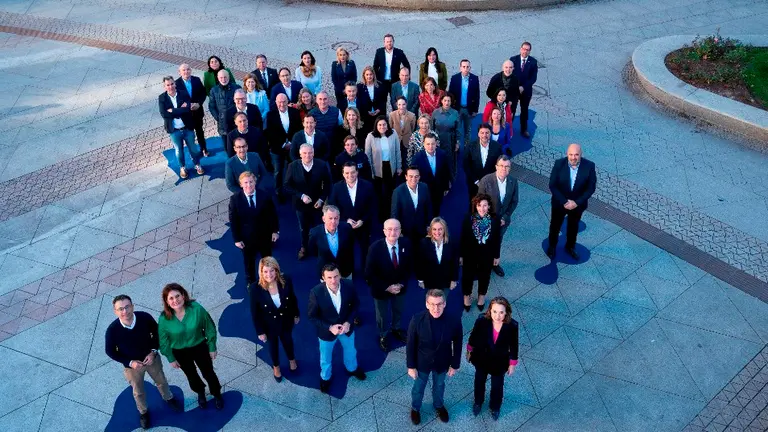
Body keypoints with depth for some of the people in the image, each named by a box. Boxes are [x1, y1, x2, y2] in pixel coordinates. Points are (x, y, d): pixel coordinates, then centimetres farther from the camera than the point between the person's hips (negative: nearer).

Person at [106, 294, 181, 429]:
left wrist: (153, 352, -20)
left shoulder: (145, 317, -29)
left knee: (161, 382, 27)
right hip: (131, 365, -1)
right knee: (138, 392, 25)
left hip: (152, 358, 1)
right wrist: (130, 362, -22)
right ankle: (143, 412, 55)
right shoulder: (112, 330, -31)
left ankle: (168, 399, 60)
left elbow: (157, 333, -9)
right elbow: (110, 351, -13)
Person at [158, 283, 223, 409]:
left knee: (208, 373, 18)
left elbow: (209, 328, -14)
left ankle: (217, 394, 49)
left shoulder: (197, 309, -28)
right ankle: (200, 393, 58)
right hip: (180, 352, 1)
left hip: (200, 347, -1)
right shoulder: (164, 319, -25)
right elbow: (164, 341, -8)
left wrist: (212, 348, -6)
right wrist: (171, 359, 0)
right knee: (191, 376, 27)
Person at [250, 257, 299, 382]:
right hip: (269, 325, -2)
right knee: (273, 345, 28)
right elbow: (255, 313, -18)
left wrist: (296, 314, 6)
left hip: (286, 320, 2)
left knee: (287, 340, 31)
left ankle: (291, 359, 64)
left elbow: (293, 298, -8)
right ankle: (276, 367, 59)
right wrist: (260, 331, -9)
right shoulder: (255, 289, -33)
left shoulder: (286, 280, -28)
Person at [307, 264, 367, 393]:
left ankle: (352, 368, 63)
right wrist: (329, 327, -25)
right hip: (327, 331, -2)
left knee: (350, 350, 30)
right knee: (325, 357, 25)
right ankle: (325, 377, 57)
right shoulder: (316, 292, -33)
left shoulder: (348, 286, -26)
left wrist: (349, 322, -18)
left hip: (346, 327, 2)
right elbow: (311, 316, -19)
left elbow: (355, 304, -7)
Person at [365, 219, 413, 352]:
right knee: (382, 315, 21)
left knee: (398, 311, 29)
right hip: (381, 289, -3)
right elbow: (369, 274, -21)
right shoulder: (375, 248, -29)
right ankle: (383, 335, 50)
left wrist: (402, 284, -13)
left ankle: (396, 329, 60)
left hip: (400, 287, 3)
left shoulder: (406, 244, -18)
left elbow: (409, 266, -4)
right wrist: (386, 287, -22)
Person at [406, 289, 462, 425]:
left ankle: (439, 405, 61)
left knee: (439, 386, 30)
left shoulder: (454, 321, -27)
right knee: (418, 387, 26)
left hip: (442, 363, 1)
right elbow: (410, 345, -15)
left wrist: (455, 365, 0)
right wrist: (411, 366, -7)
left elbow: (457, 345, -10)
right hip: (422, 363, -1)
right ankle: (415, 408, 57)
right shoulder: (417, 320, -30)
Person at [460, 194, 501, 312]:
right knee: (468, 275, 20)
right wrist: (461, 255, -3)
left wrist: (496, 256, 2)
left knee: (484, 276, 23)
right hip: (470, 254, -1)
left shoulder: (494, 220, -17)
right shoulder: (469, 219, -19)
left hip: (487, 255, 1)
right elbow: (463, 238, -10)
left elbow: (497, 239, -5)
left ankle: (482, 296, 50)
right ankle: (467, 296, 47)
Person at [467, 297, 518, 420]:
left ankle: (495, 407, 57)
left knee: (497, 386, 26)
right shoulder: (482, 320, -32)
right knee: (479, 381, 29)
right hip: (481, 359, 0)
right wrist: (469, 351, 4)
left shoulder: (512, 326, -30)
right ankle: (478, 402, 60)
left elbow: (513, 346, -12)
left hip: (499, 362, 0)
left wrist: (512, 364, -2)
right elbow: (473, 336, -11)